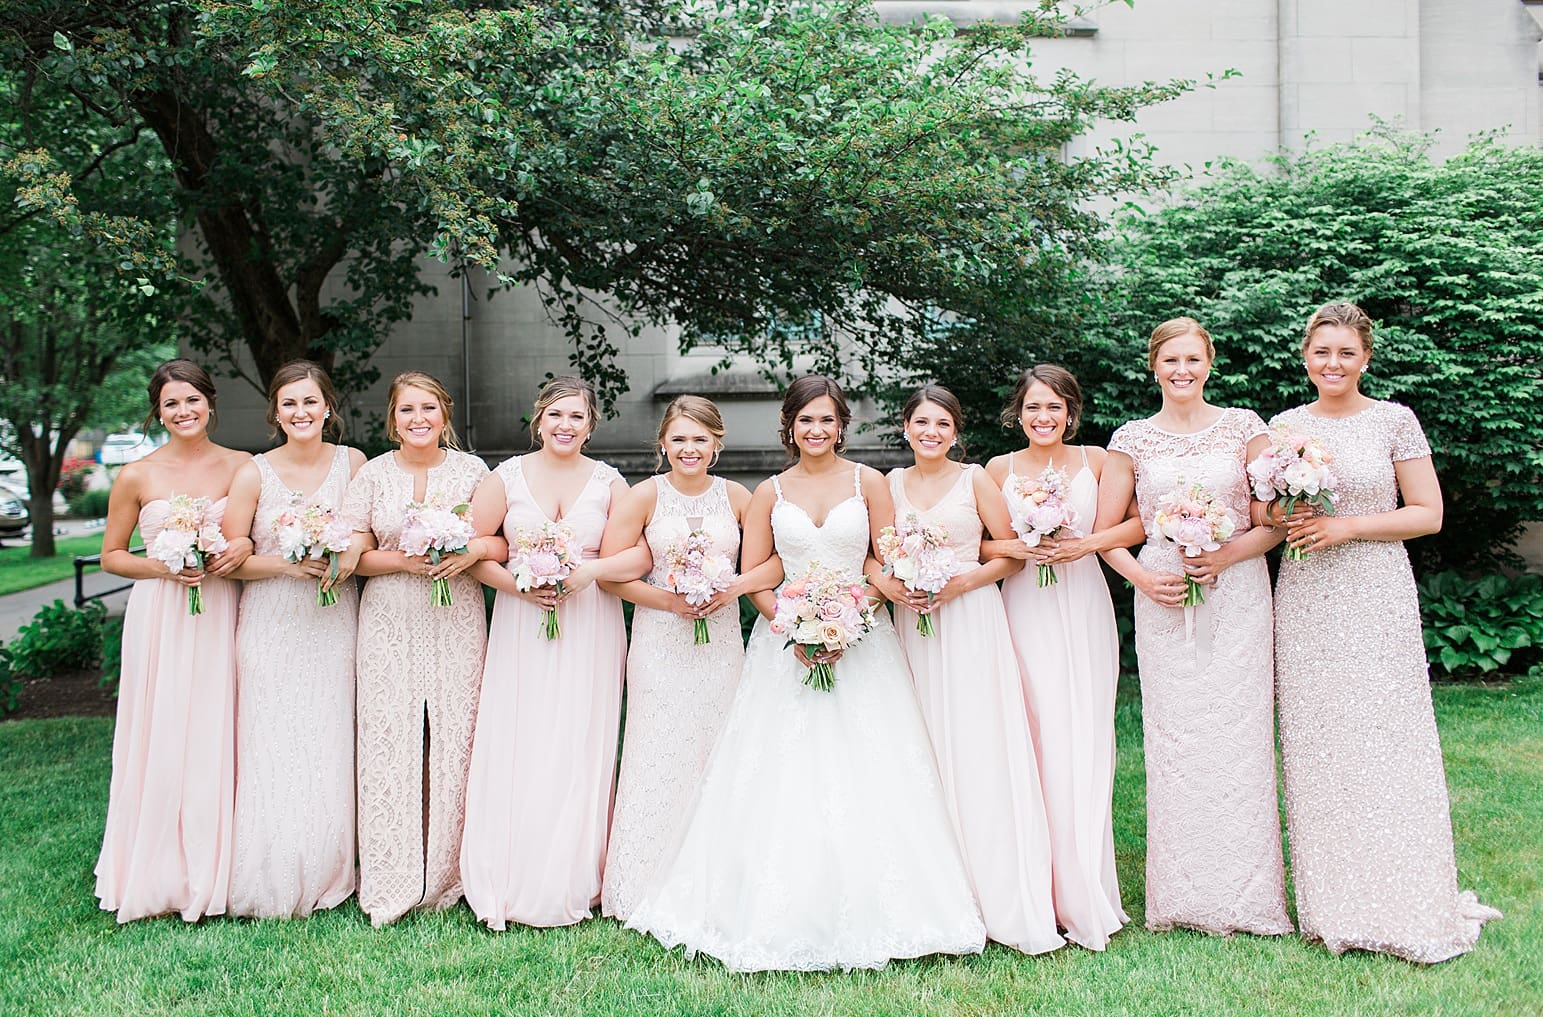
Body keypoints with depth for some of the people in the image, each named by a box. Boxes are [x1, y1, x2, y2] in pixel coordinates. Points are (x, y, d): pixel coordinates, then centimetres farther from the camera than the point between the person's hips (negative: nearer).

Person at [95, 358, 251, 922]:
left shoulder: (242, 467, 4)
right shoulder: (137, 477, 2)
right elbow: (111, 555, 9)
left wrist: (244, 548, -9)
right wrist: (165, 567, -9)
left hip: (221, 619, 1)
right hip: (160, 619, 0)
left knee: (217, 741, 2)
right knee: (162, 742, 0)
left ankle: (214, 874, 13)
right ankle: (161, 878, 11)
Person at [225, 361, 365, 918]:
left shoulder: (352, 462, 2)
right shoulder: (255, 474, -2)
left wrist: (353, 553, -11)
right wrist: (289, 564, -16)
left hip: (334, 626, 1)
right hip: (272, 627, -1)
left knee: (330, 752, 3)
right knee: (274, 754, -1)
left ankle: (327, 880, 17)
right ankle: (272, 887, 13)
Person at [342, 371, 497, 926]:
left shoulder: (471, 470, 5)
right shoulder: (372, 475, 5)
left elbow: (505, 541, 6)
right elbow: (355, 556, 4)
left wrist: (475, 549, -14)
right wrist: (406, 560, -12)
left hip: (457, 624, 0)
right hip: (390, 625, 0)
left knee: (454, 743, -1)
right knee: (389, 744, -3)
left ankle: (446, 876, 11)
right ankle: (390, 884, 6)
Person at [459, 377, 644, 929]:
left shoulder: (609, 482, 5)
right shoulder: (506, 478, 4)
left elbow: (643, 553, -3)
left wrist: (590, 570, -17)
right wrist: (517, 583, -11)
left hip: (591, 630, 0)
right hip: (521, 629, 0)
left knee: (580, 753, 1)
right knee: (516, 752, -3)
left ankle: (573, 886, 12)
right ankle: (511, 888, 6)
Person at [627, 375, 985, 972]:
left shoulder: (868, 483, 4)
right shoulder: (771, 492, 8)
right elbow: (751, 575, 5)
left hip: (861, 639, -1)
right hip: (787, 640, 1)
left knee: (865, 773, -4)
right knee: (782, 777, -2)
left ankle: (870, 913, 7)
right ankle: (783, 913, 7)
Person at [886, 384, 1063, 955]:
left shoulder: (974, 480, 3)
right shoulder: (891, 484, 12)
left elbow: (1014, 554, 2)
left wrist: (962, 582, -11)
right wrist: (888, 585, -5)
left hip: (970, 621, -3)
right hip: (911, 624, 3)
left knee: (977, 746, -8)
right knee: (921, 747, 1)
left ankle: (999, 894, -3)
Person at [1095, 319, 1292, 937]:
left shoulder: (1244, 428, 6)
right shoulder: (1133, 440, 8)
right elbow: (1105, 531, 10)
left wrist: (1225, 555, -11)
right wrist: (1142, 578, -6)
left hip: (1237, 594, 0)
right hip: (1164, 600, 1)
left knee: (1239, 734, -2)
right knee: (1173, 740, -1)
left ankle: (1246, 898, 9)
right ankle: (1184, 900, 9)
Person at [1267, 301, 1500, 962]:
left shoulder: (1395, 421, 1)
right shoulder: (1284, 426, 10)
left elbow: (1428, 514, -2)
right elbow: (1263, 514, 15)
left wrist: (1345, 525, -13)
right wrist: (1283, 516, -8)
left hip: (1378, 596, -3)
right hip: (1306, 602, 3)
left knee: (1387, 741, -5)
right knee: (1316, 746, 2)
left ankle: (1407, 910, 5)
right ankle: (1334, 907, 11)